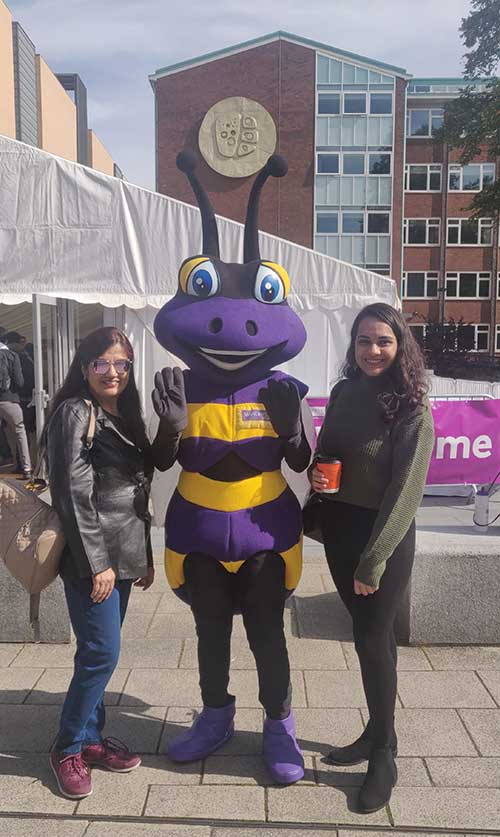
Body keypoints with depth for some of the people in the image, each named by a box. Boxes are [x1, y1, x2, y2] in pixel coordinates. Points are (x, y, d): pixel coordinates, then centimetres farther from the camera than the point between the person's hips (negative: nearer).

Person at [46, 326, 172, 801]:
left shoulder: (124, 416, 13)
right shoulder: (74, 413, -11)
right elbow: (73, 494, -16)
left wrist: (144, 555, 16)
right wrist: (96, 562, -17)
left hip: (123, 555, 7)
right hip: (91, 558, -7)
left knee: (98, 652, 14)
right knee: (102, 653, -4)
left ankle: (90, 736, 27)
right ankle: (68, 748, 14)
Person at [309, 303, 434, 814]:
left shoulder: (412, 408, -15)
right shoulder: (344, 392, 3)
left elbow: (405, 490, -18)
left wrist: (374, 560, -18)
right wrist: (315, 470, -6)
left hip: (385, 535, -6)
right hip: (339, 528, 6)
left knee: (372, 639, 1)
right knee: (368, 633, 16)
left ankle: (384, 756, 19)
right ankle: (377, 733, 33)